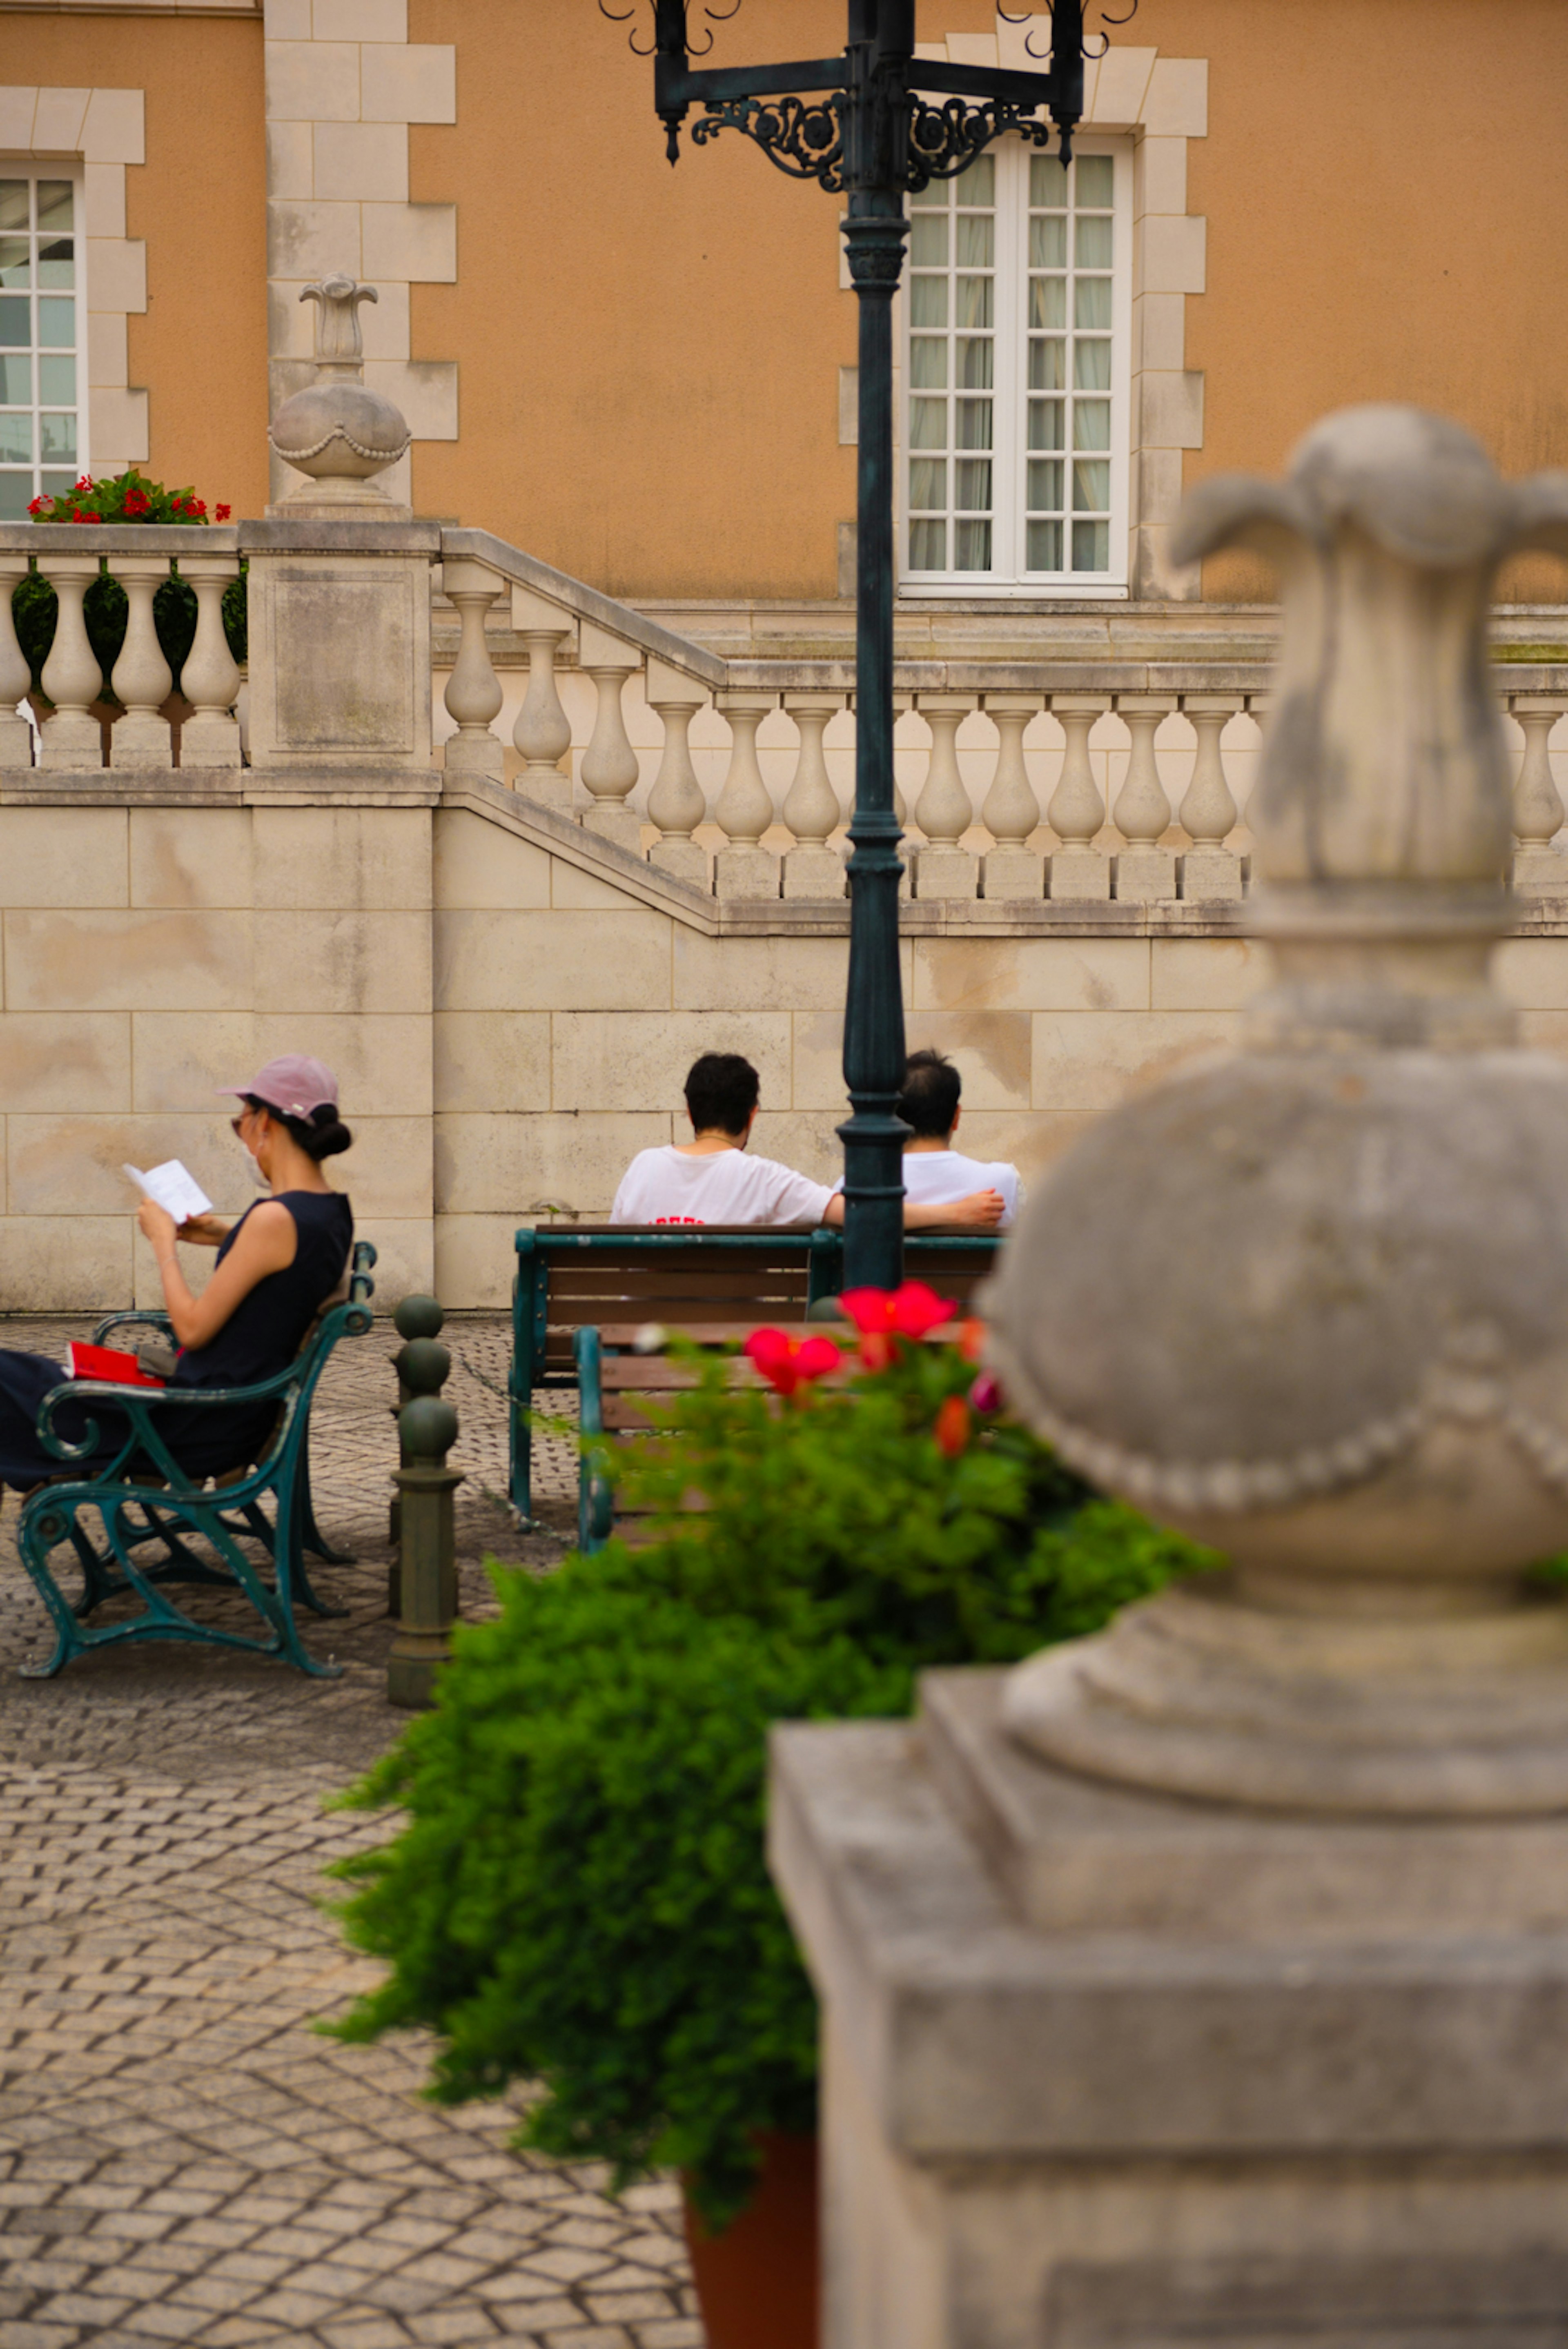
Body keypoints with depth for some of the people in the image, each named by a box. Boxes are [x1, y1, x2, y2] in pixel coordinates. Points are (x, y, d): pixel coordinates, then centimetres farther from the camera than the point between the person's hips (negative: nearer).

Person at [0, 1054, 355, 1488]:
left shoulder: (275, 1219, -24)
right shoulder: (335, 1212, 2)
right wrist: (229, 1239, 11)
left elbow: (193, 1329, -19)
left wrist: (163, 1242, -6)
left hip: (205, 1431, -10)